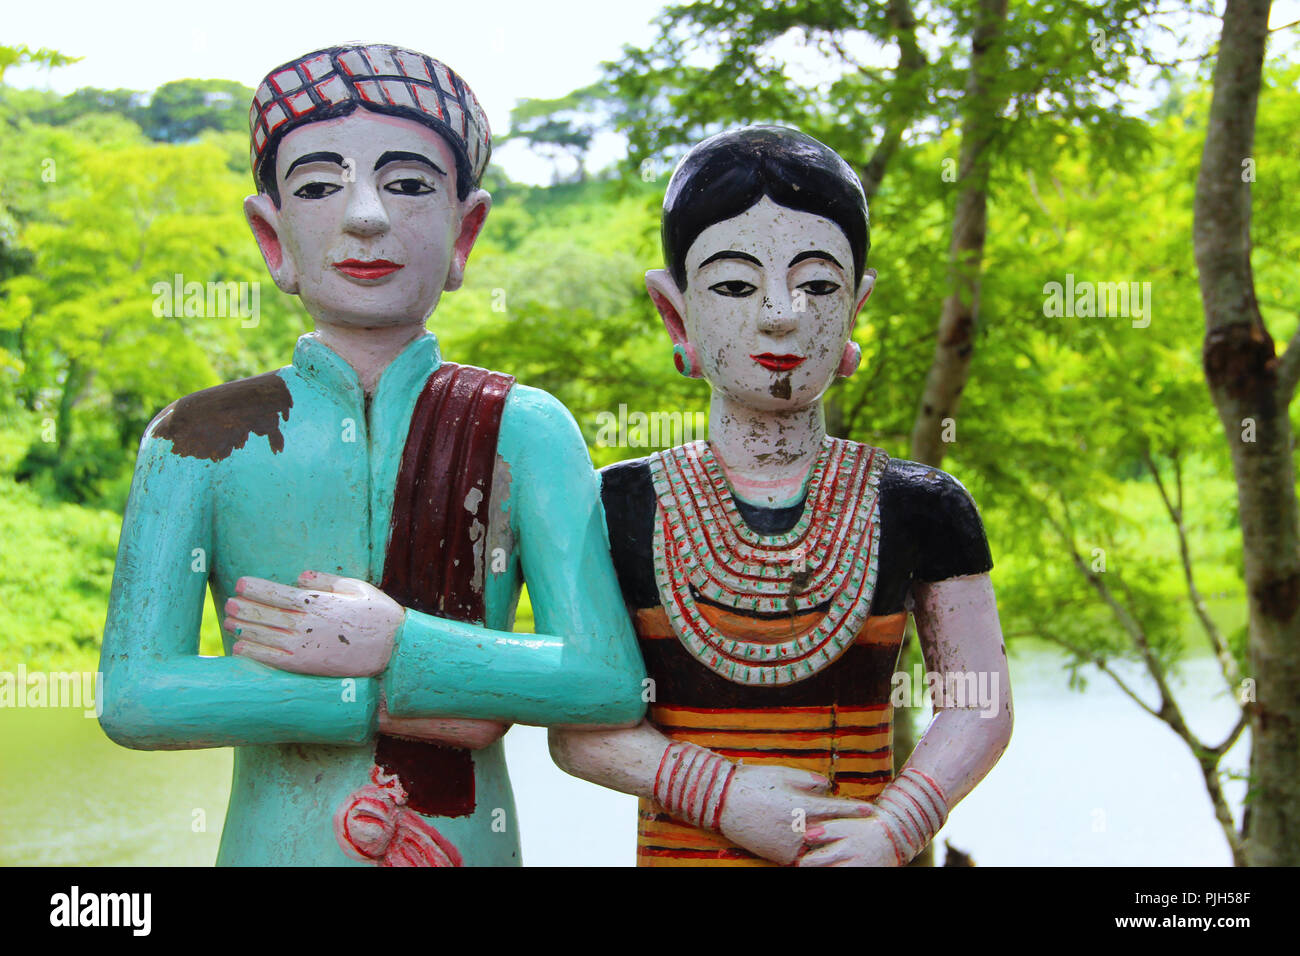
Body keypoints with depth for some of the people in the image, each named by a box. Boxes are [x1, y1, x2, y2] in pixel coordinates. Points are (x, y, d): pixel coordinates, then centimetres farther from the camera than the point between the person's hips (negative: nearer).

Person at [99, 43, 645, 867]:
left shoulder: (526, 431, -6)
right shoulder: (204, 439, -5)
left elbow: (614, 687, -13)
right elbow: (135, 696, -13)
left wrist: (395, 646, -19)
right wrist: (393, 703, -17)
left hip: (471, 842, 0)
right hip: (274, 842, 0)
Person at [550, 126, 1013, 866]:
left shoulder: (919, 508, -3)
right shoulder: (620, 507, -4)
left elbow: (978, 709, 1)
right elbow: (576, 725, -3)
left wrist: (895, 827, -14)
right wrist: (718, 792, -15)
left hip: (851, 855, 0)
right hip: (680, 847, 0)